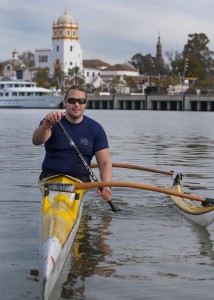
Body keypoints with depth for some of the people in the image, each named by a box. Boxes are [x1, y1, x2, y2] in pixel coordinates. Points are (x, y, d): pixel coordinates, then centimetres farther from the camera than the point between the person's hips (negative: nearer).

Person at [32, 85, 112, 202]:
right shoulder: (52, 122, 1)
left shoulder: (95, 129, 6)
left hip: (80, 177, 1)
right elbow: (36, 141, -21)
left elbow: (105, 162, 1)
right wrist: (46, 125, -45)